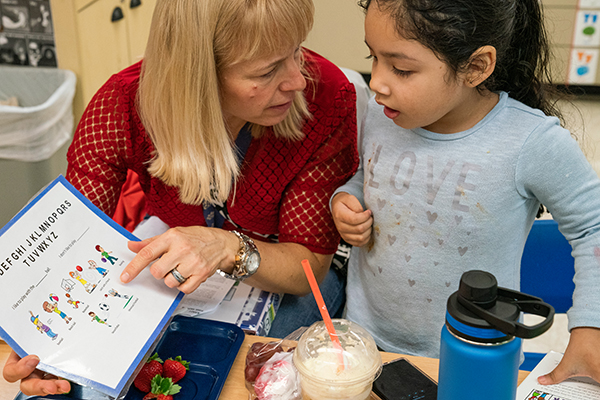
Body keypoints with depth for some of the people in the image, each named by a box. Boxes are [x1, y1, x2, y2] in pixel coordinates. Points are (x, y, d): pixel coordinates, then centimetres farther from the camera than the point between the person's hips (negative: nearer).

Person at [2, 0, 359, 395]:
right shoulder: (122, 105, -23)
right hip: (172, 275, 2)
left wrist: (230, 248, -42)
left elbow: (309, 265, -21)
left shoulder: (327, 99, -28)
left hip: (283, 284, -1)